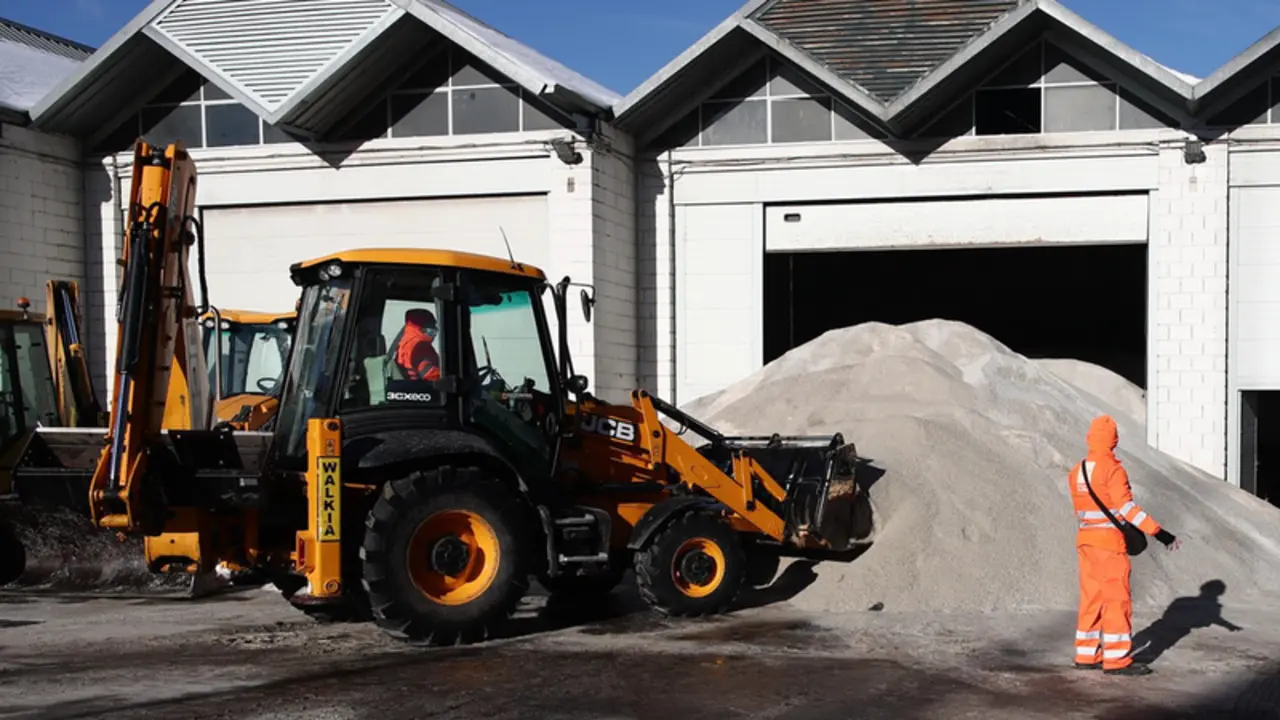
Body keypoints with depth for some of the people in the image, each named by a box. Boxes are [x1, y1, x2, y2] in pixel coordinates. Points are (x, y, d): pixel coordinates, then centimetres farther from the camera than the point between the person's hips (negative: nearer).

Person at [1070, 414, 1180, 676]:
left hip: (1085, 540, 8)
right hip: (1110, 542, -7)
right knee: (1118, 599, -3)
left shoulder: (1076, 471, 9)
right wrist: (1159, 532, -23)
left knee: (1092, 598, 13)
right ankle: (1117, 659, -3)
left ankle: (1086, 655, 17)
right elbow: (1127, 506, -22)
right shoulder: (1112, 468, -13)